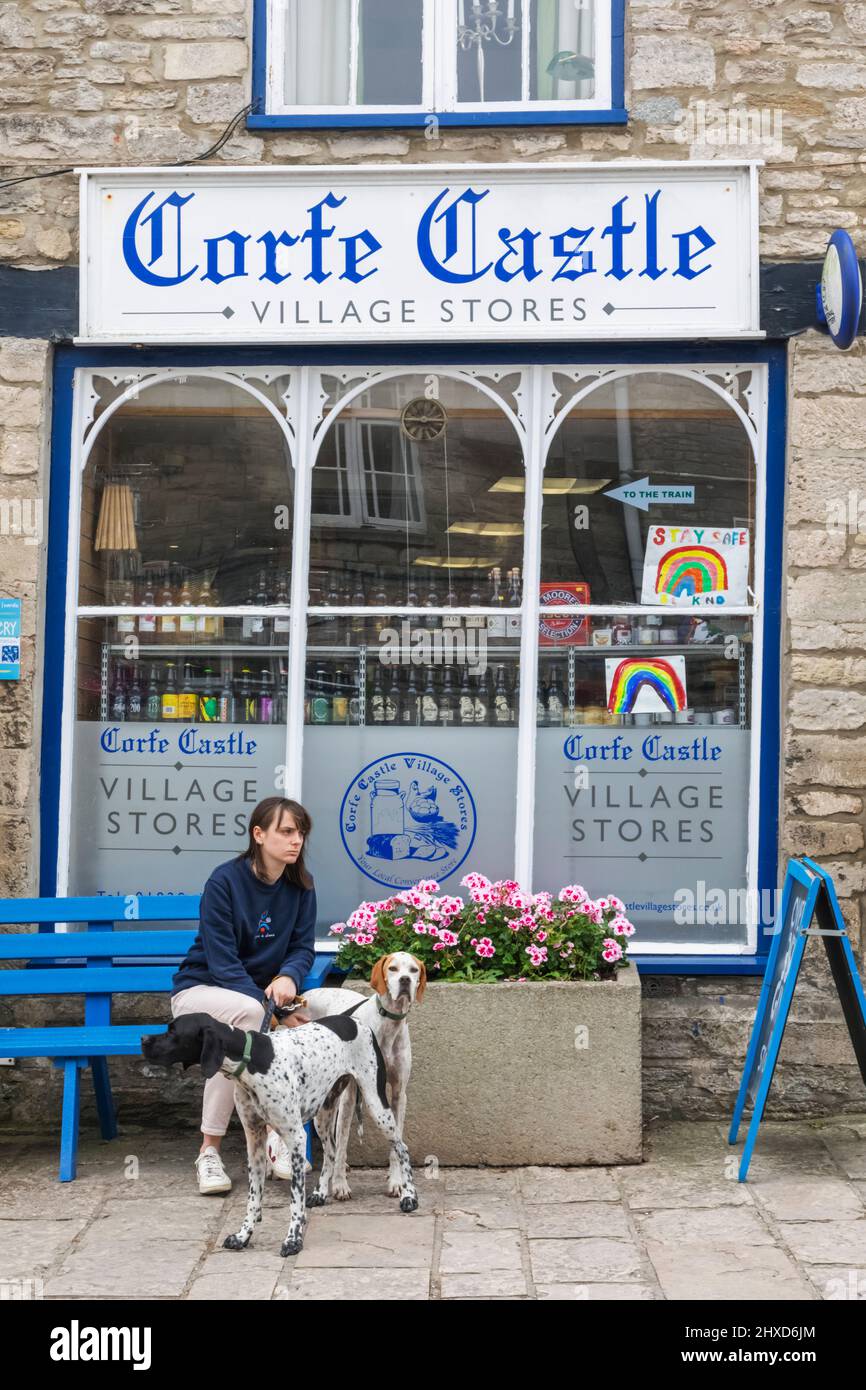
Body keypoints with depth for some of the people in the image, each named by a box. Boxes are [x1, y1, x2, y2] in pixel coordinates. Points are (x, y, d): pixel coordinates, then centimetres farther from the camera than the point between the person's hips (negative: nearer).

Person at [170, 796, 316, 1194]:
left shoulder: (301, 886, -1)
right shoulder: (225, 881, -17)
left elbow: (303, 947, -1)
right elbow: (222, 960, -21)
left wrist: (287, 977, -26)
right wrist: (268, 1007, -32)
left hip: (258, 992, 4)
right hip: (200, 990, -4)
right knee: (247, 1010, -36)